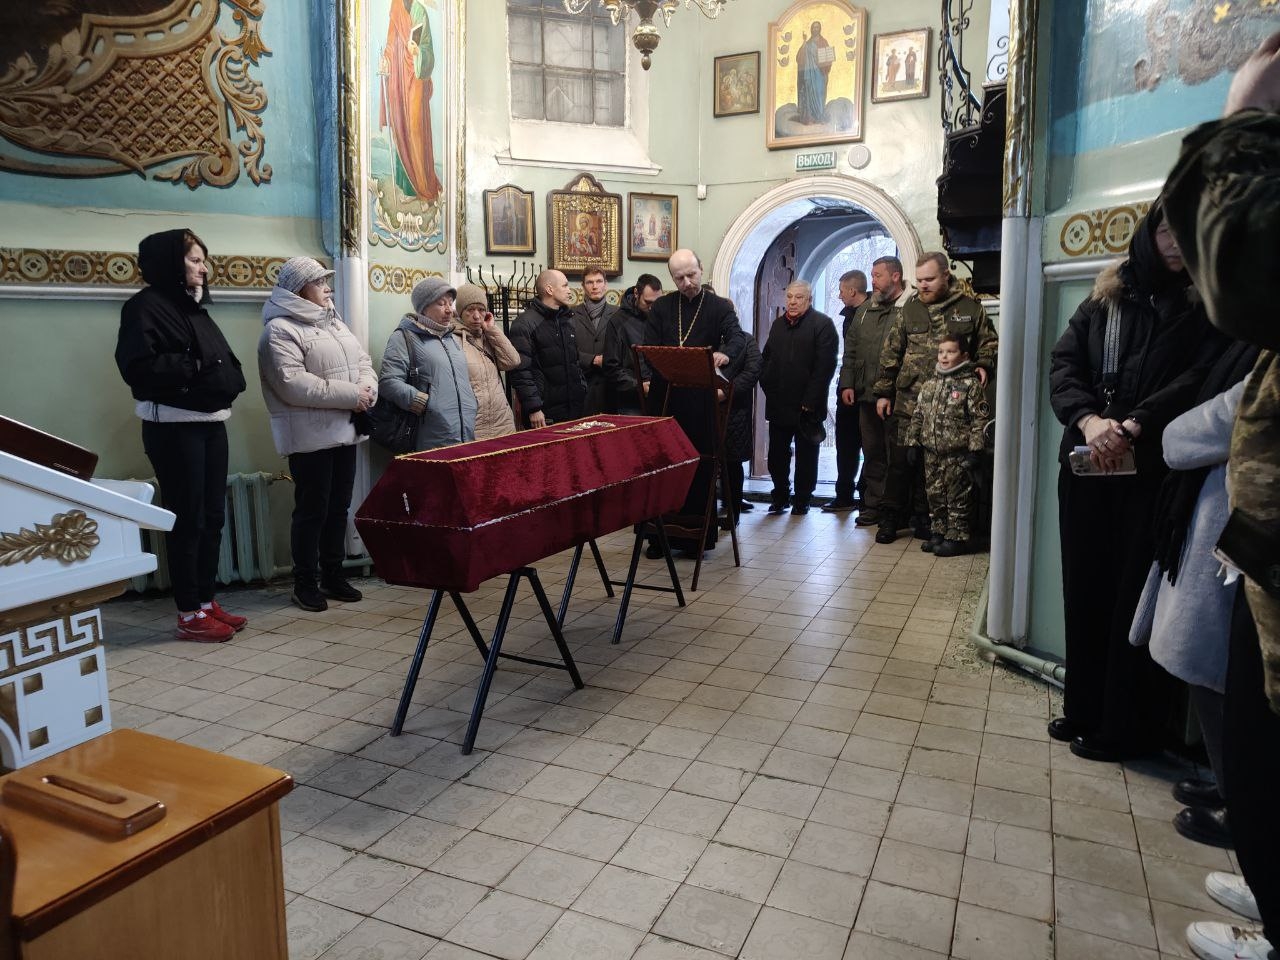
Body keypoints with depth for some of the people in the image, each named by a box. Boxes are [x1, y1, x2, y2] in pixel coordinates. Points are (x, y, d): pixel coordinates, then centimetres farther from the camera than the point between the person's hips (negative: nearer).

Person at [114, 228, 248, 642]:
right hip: (174, 427, -8)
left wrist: (225, 378, -3)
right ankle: (190, 614, 6)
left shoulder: (197, 308, 19)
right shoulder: (145, 306, -7)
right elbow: (139, 367, -19)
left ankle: (207, 602, 20)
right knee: (187, 519, -3)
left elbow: (228, 363, 17)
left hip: (211, 424, 8)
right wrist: (195, 368, -16)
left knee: (213, 516, 10)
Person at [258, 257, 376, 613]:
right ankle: (305, 583, 12)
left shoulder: (334, 322, 17)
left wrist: (367, 390, -8)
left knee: (338, 507, 13)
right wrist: (350, 395, -20)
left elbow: (362, 361, 15)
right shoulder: (280, 330, -11)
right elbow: (292, 384, -21)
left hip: (344, 432, 8)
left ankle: (333, 575, 25)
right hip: (310, 437, -8)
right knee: (312, 511, 0)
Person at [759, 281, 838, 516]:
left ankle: (802, 499, 18)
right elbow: (766, 358, 19)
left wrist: (810, 402, -15)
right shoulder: (778, 324, 15)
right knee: (777, 454, 7)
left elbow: (825, 366, -11)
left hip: (807, 406, -5)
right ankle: (780, 495, 21)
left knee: (806, 456, 6)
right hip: (778, 404, 5)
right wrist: (767, 386, 3)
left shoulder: (822, 324, -4)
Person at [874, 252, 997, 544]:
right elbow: (891, 353, 7)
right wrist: (883, 392, 4)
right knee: (901, 462, 2)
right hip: (907, 403, 0)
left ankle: (923, 519, 20)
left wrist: (983, 365, -6)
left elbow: (989, 342, 13)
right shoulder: (909, 309, 6)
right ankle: (890, 518, 13)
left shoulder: (969, 308, 4)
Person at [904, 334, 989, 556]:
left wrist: (974, 450, -16)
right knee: (935, 495, 14)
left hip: (957, 454, -6)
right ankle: (939, 533, 26)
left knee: (958, 497, 2)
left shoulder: (971, 384, -7)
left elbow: (980, 419, -11)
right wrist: (912, 442, 10)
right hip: (932, 453, 6)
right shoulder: (930, 383, 11)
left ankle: (957, 537, 10)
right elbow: (918, 415, 15)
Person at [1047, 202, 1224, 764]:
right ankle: (1084, 709, 23)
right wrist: (1088, 419, -15)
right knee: (1085, 588, 9)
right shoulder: (1106, 298, 13)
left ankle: (1126, 727, 13)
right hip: (1088, 465, 4)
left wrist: (1134, 425, -23)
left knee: (1135, 595, 0)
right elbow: (1063, 364, 3)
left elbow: (1203, 377, -10)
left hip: (1155, 470, -3)